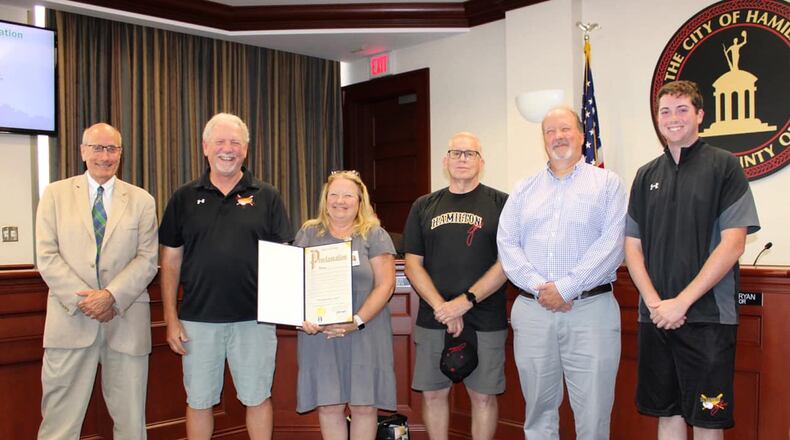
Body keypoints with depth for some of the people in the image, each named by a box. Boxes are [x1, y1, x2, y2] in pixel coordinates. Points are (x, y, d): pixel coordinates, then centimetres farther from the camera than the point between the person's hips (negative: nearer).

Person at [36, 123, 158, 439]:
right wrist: (84, 300, -10)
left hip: (126, 320, 1)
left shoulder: (141, 201, 8)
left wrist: (111, 295, -13)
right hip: (71, 318, 0)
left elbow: (147, 259, 1)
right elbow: (46, 257, 0)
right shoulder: (55, 194, 8)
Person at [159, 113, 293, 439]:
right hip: (198, 319, 1)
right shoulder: (184, 198, 5)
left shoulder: (266, 197, 3)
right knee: (198, 401, 12)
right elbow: (171, 262, 6)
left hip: (254, 318, -1)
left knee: (257, 399, 9)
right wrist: (171, 319, 1)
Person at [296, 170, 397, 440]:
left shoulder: (374, 235, 2)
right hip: (319, 334, 2)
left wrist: (358, 321, -16)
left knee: (364, 405, 2)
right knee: (329, 405, 4)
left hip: (365, 334, -1)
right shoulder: (308, 234, 9)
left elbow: (385, 284, -5)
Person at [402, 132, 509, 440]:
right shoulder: (424, 206, 10)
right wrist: (442, 308, -8)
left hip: (485, 320, -2)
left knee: (483, 395, 4)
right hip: (432, 321, 3)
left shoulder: (501, 204, 2)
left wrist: (465, 302, -15)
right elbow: (413, 264, 6)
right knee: (433, 393, 8)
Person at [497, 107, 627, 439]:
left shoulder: (607, 183, 5)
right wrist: (539, 287, -9)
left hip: (591, 309, -3)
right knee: (539, 410, 11)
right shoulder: (524, 190, 15)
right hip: (531, 310, 3)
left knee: (593, 411, 0)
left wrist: (566, 287, -13)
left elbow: (612, 244, -7)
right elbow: (507, 244, 5)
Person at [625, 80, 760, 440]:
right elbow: (632, 246, 9)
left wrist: (681, 302, -14)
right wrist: (654, 302, -6)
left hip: (708, 316, -4)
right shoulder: (647, 175, 11)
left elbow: (733, 244, -9)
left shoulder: (724, 166, -2)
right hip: (655, 316, 4)